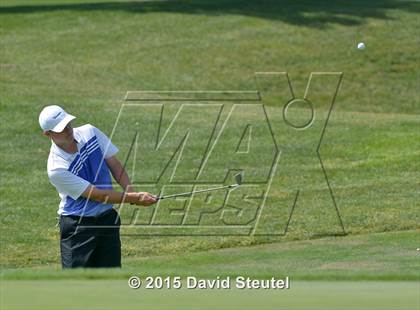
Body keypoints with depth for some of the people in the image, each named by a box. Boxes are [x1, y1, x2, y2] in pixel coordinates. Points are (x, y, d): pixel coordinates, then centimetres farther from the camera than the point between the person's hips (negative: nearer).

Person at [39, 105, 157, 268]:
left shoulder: (89, 132, -5)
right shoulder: (56, 168, -23)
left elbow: (114, 164, 4)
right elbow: (96, 195, -22)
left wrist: (130, 190, -13)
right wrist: (134, 198, -24)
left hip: (107, 218, 6)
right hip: (77, 227, -5)